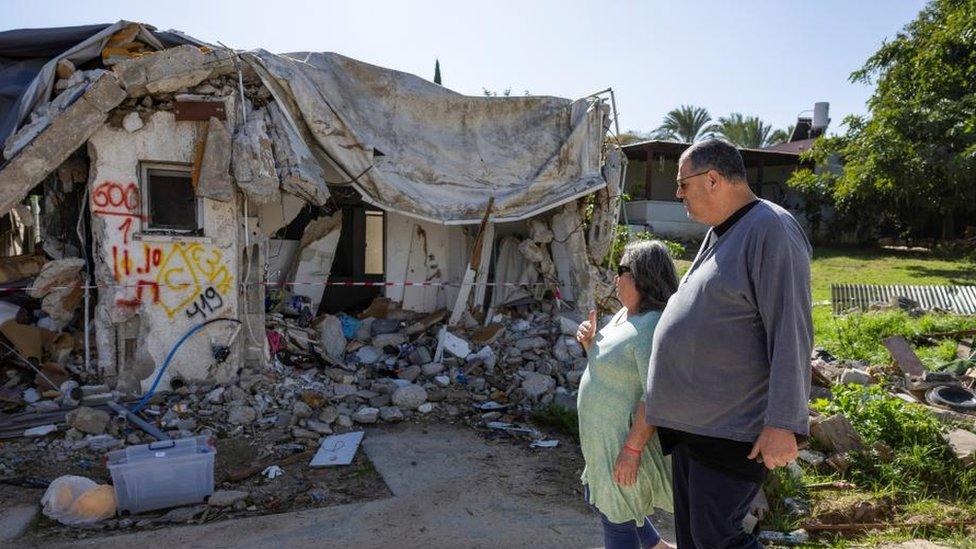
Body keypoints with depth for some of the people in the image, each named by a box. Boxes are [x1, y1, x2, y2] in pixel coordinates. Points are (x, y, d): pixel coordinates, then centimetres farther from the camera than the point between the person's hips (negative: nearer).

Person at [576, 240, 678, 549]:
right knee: (598, 499, 26)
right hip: (603, 434, 10)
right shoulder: (624, 314, 6)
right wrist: (589, 342, -2)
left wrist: (632, 448, -27)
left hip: (626, 437, -10)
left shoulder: (651, 326, -25)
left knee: (616, 520, 6)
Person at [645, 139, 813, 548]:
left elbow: (790, 333, -21)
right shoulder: (719, 234, 14)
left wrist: (783, 422, -23)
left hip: (732, 428, -10)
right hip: (690, 420, 10)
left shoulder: (771, 230, -16)